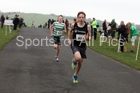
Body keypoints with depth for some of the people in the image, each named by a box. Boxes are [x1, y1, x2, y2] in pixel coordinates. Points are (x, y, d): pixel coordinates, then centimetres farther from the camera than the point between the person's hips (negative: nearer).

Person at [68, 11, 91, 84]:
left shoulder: (87, 27, -7)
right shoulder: (74, 25, -5)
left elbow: (90, 37, 1)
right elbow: (70, 31, 16)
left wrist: (87, 38, -22)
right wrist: (69, 39, 6)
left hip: (83, 46, 2)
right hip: (75, 45, -2)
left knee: (80, 63, 11)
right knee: (78, 57, -31)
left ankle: (75, 76, 37)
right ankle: (74, 61, 8)